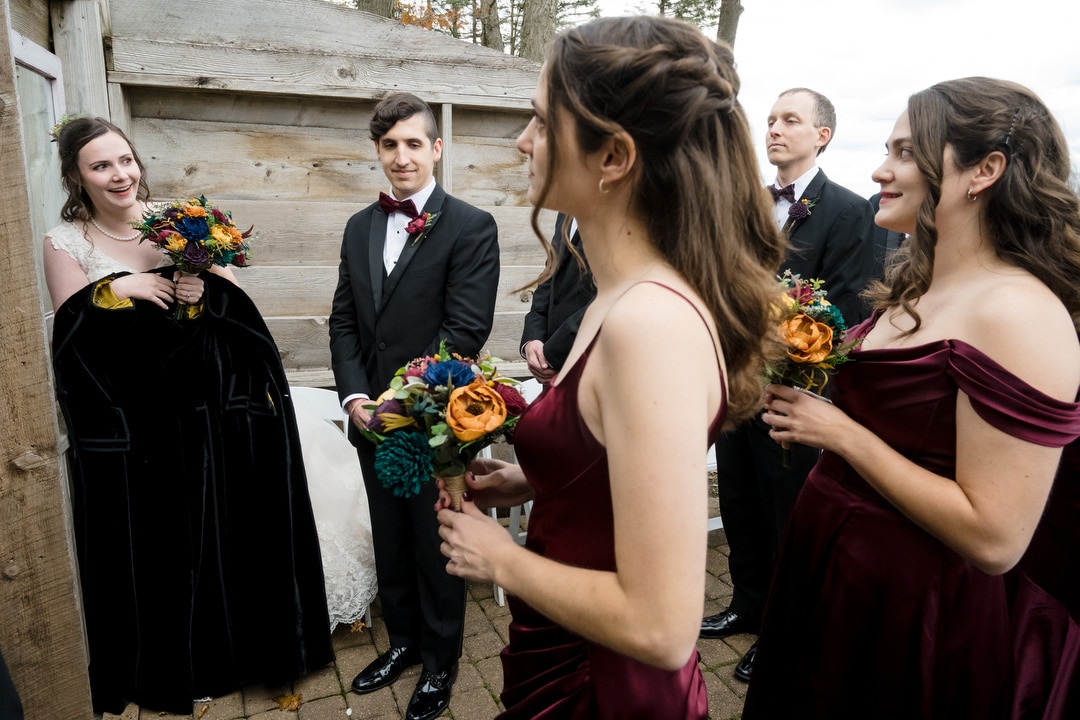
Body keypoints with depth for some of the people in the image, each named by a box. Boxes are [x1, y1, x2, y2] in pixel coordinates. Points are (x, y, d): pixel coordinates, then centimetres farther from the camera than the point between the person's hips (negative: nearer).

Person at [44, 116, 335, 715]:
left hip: (207, 409, 2)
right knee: (149, 544, 9)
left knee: (224, 529, 9)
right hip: (129, 424, -1)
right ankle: (163, 665, 31)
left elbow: (236, 301, 2)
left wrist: (205, 293, -18)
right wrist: (119, 289, -20)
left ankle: (233, 645, 31)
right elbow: (72, 337, -7)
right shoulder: (65, 242, -2)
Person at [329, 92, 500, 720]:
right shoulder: (360, 227, 9)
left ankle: (440, 662, 34)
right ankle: (404, 641, 43)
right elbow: (345, 321, 8)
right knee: (391, 544, 20)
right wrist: (355, 395, -5)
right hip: (374, 419, 6)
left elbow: (465, 331, -16)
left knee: (437, 548, 11)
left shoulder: (472, 226, -10)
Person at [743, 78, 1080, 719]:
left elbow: (994, 538, -24)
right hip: (833, 569, 8)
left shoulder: (1021, 313, -22)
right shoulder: (916, 286, 5)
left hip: (915, 614, -8)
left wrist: (840, 430, -22)